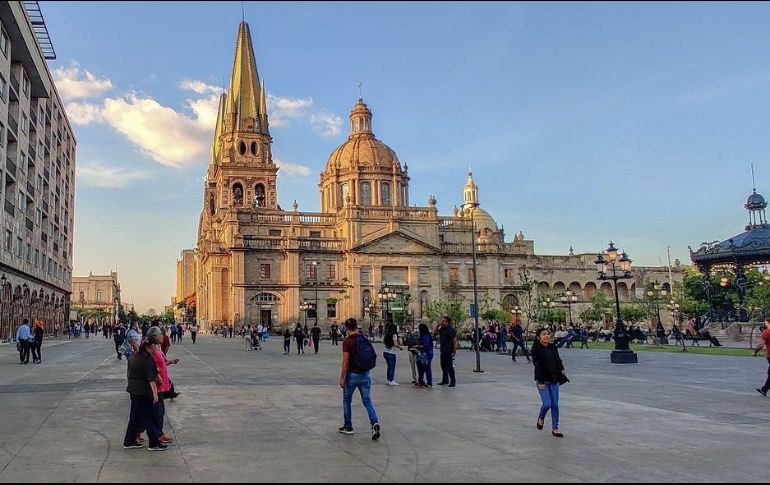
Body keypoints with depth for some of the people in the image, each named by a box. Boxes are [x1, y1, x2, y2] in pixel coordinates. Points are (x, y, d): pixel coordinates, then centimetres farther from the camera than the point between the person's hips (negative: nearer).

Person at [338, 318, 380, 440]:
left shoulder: (347, 342, -14)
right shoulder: (365, 339, 3)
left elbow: (345, 362, -16)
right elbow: (372, 356, 12)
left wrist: (341, 378, -10)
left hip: (352, 375, -4)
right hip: (365, 374, 4)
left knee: (347, 400, 14)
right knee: (367, 400, 5)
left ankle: (348, 427, 21)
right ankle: (374, 423, -15)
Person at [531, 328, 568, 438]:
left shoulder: (553, 348, 6)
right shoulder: (536, 349, -10)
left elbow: (558, 360, 13)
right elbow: (537, 365, -14)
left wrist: (561, 369, -4)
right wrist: (540, 381, -17)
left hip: (554, 380, 5)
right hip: (543, 380, -5)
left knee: (555, 405, 5)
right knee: (547, 403, -12)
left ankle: (555, 428, 15)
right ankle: (541, 418, 20)